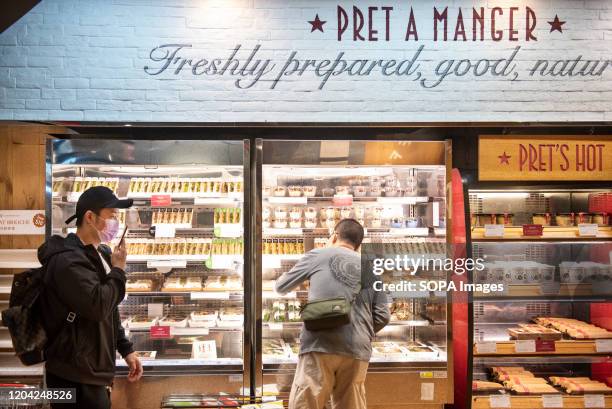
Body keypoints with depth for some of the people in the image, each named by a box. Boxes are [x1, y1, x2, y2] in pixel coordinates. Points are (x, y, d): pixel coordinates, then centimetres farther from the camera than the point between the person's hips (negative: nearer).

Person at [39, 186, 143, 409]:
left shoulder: (99, 255, 12)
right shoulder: (67, 260, -19)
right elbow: (99, 306, -28)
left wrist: (126, 349, 15)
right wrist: (118, 270, -14)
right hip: (76, 378, -9)